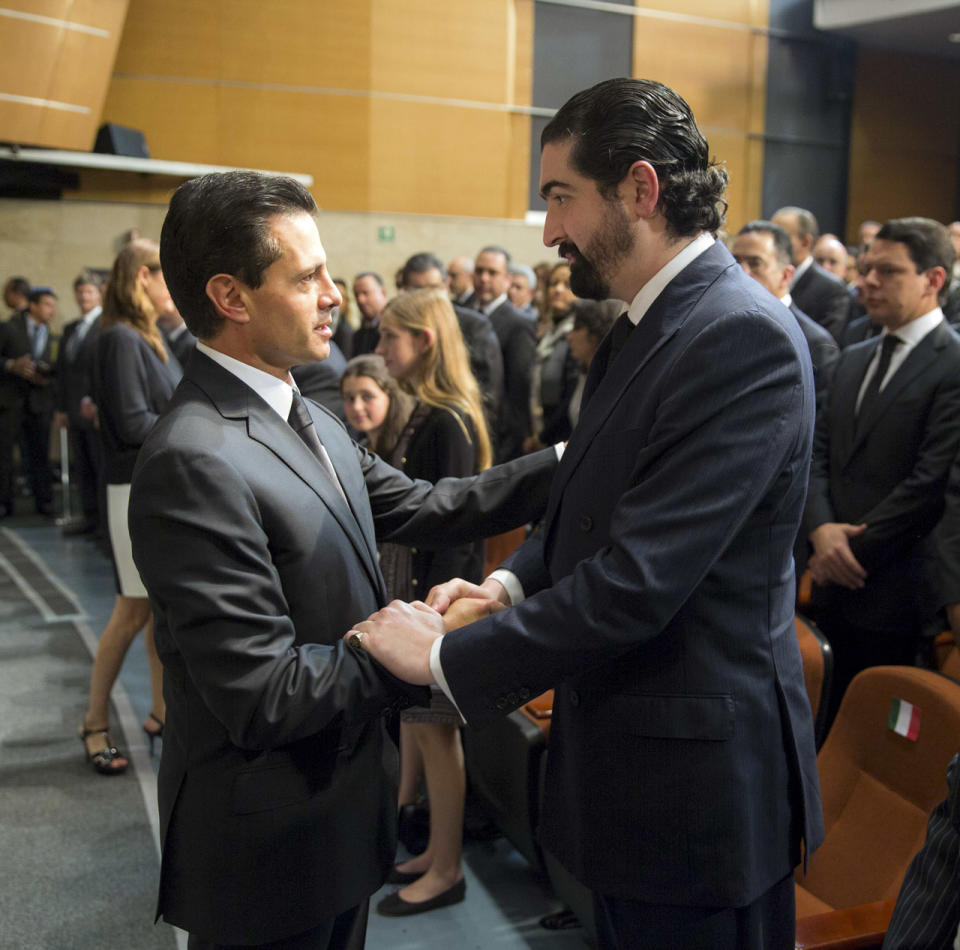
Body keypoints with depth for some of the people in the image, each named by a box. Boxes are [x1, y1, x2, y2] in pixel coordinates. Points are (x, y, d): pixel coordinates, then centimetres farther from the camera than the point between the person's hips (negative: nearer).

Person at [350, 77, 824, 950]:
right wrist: (513, 581, -2)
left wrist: (446, 656, -19)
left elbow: (638, 581, -27)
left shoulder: (745, 337, -22)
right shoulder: (643, 329, 9)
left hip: (697, 781, -9)